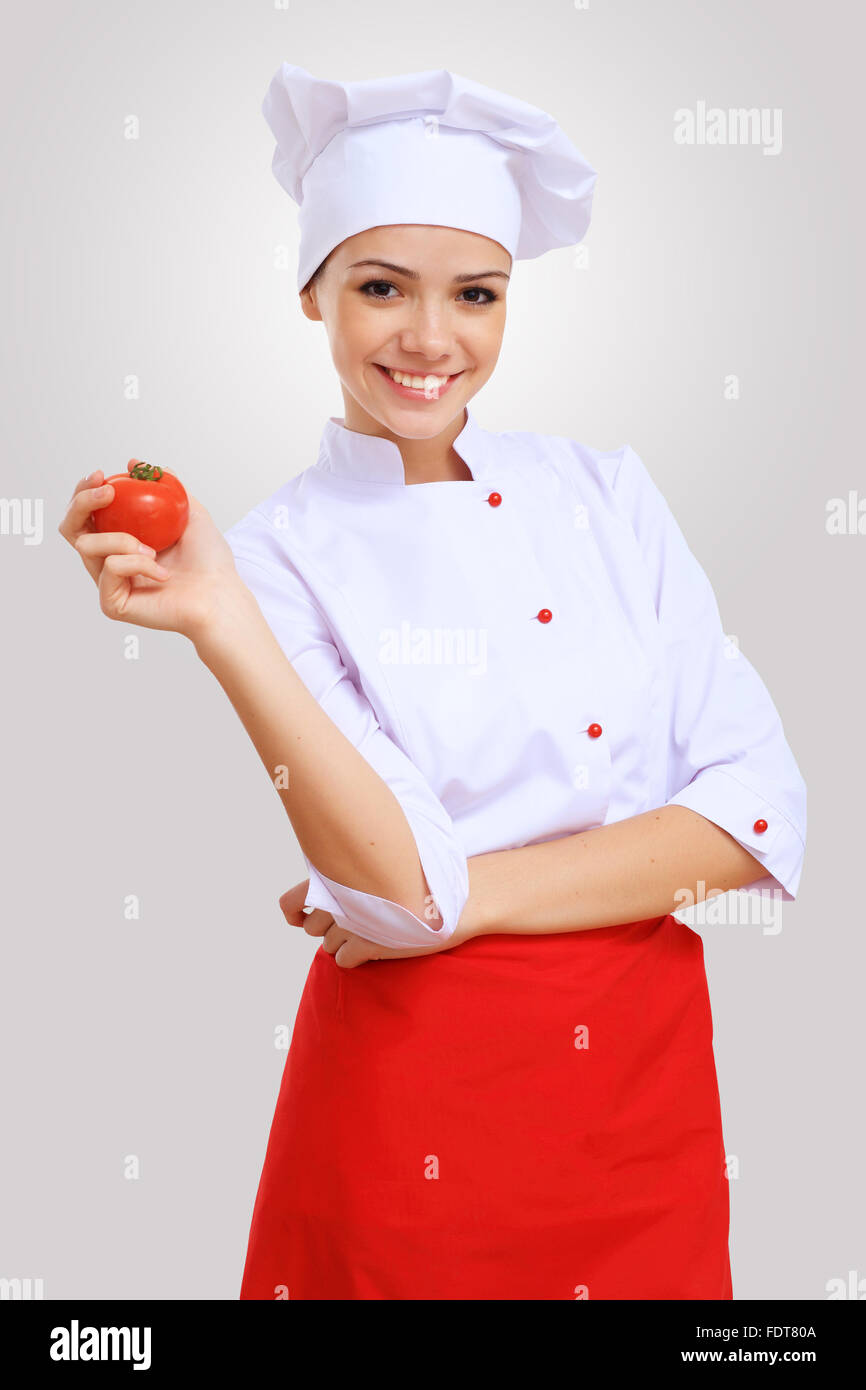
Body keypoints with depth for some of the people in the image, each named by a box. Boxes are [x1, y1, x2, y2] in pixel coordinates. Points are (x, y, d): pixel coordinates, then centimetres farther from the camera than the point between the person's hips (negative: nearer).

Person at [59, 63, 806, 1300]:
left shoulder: (603, 490, 0)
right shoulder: (285, 551, -8)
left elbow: (758, 808, -7)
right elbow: (406, 886, -21)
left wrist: (476, 894, -15)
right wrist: (217, 623, -29)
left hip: (649, 1082, 3)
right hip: (424, 1100, -3)